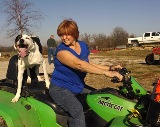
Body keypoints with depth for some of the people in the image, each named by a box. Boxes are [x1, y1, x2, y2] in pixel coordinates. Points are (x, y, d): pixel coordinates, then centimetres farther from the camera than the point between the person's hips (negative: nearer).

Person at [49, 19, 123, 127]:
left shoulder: (83, 46, 3)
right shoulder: (61, 50, -19)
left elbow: (88, 65, 7)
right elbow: (79, 65, -34)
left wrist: (110, 68, -6)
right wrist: (106, 73, -40)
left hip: (78, 87, 8)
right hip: (60, 89, -7)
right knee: (78, 110, -31)